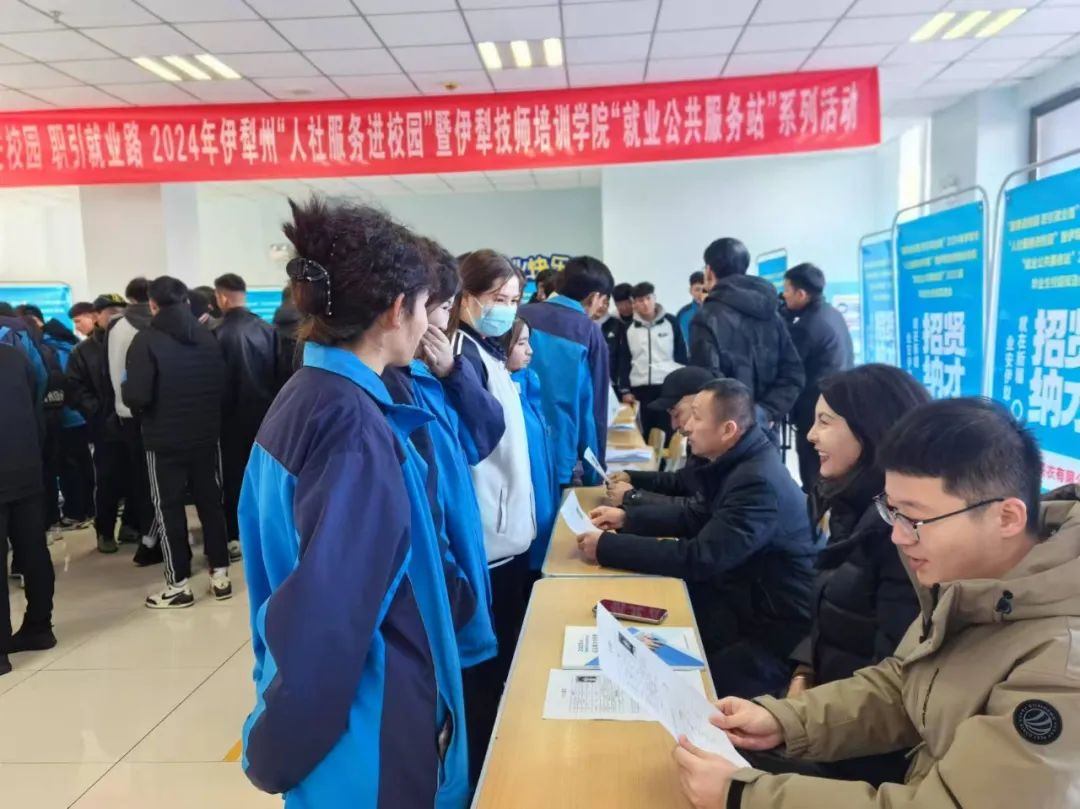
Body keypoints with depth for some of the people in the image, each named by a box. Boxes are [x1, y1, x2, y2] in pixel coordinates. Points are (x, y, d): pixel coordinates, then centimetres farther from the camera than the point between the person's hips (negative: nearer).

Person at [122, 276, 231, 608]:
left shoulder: (147, 340, -12)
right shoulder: (207, 337, 3)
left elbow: (136, 396, -18)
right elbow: (223, 386, 2)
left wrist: (125, 389, 2)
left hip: (164, 440, -4)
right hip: (206, 436, 4)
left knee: (169, 508, 6)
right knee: (210, 503, 13)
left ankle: (178, 584, 14)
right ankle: (220, 575, 18)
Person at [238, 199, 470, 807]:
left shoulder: (301, 397, 1)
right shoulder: (356, 427, -27)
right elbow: (323, 616, -28)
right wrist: (276, 752, -15)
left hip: (339, 697, 9)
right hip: (371, 717, -8)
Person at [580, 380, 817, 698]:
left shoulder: (758, 482, -28)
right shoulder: (739, 461, 1)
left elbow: (699, 559, -30)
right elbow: (695, 516, 15)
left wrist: (607, 548, -25)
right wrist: (627, 518, 6)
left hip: (779, 625, -9)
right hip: (750, 596, 9)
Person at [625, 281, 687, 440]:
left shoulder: (671, 322, 3)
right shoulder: (629, 329, 8)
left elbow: (681, 355, 5)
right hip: (639, 389, 2)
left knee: (667, 432, -1)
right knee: (644, 434, 4)